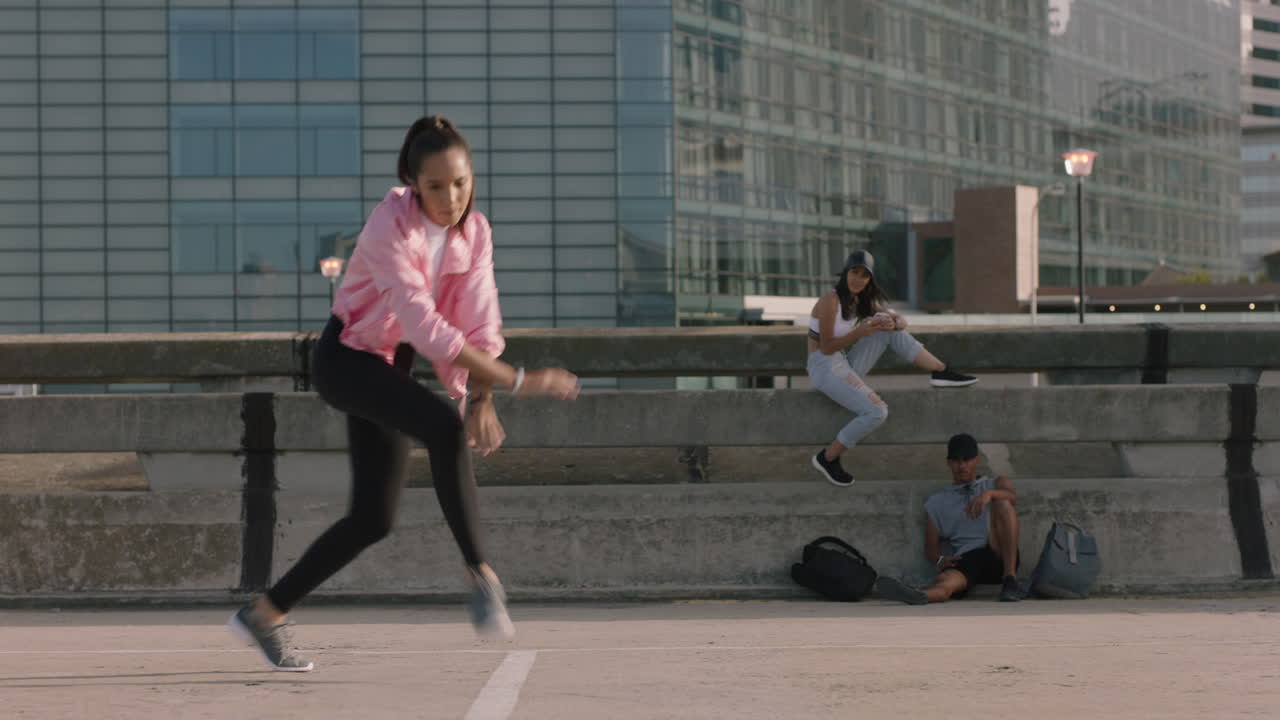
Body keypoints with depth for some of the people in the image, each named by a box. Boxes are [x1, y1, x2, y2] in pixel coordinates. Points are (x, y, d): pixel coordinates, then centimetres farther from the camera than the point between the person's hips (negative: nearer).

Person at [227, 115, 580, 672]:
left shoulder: (473, 231, -6)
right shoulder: (391, 227, -26)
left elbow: (480, 324, -12)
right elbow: (424, 326, -34)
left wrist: (481, 401, -29)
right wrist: (516, 381, -37)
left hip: (391, 365, 8)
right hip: (344, 357, -7)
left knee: (372, 520, 6)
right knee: (443, 427, -33)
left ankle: (264, 614, 18)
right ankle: (481, 576, -29)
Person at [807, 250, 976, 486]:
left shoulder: (862, 301, 10)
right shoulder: (831, 301, -16)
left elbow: (901, 320, 9)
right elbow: (826, 347, -18)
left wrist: (894, 322, -16)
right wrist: (859, 333, -30)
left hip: (845, 365, 8)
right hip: (825, 367, -8)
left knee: (890, 329, 2)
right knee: (877, 412, -24)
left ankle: (941, 372, 0)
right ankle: (827, 458, -10)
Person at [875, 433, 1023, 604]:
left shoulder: (997, 484, 24)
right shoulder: (936, 503, 25)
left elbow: (1012, 497, -1)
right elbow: (931, 545, 18)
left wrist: (989, 494, -25)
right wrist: (939, 560, -7)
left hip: (997, 557, 0)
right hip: (965, 560, 0)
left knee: (1001, 503, -25)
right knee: (945, 581, -36)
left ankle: (1010, 579, -33)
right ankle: (919, 595, -74)